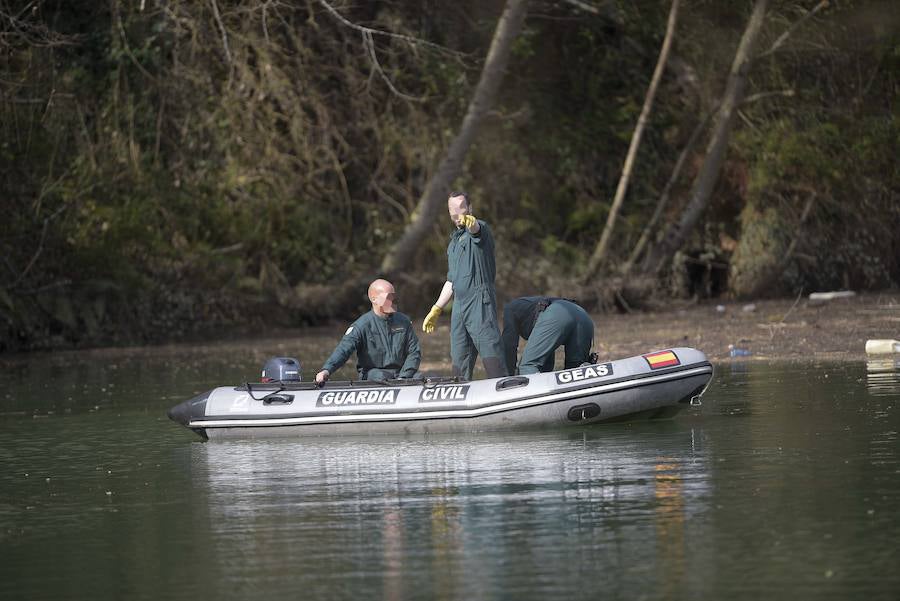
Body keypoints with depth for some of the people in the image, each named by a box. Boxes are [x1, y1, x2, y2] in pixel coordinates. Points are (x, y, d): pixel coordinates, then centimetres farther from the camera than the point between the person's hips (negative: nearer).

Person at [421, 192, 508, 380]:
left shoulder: (479, 228, -2)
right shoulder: (454, 241, 25)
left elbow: (476, 229, -30)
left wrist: (470, 222, -55)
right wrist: (436, 310, 29)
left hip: (480, 302, -9)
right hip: (459, 304, 9)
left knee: (491, 353, -16)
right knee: (459, 359, 6)